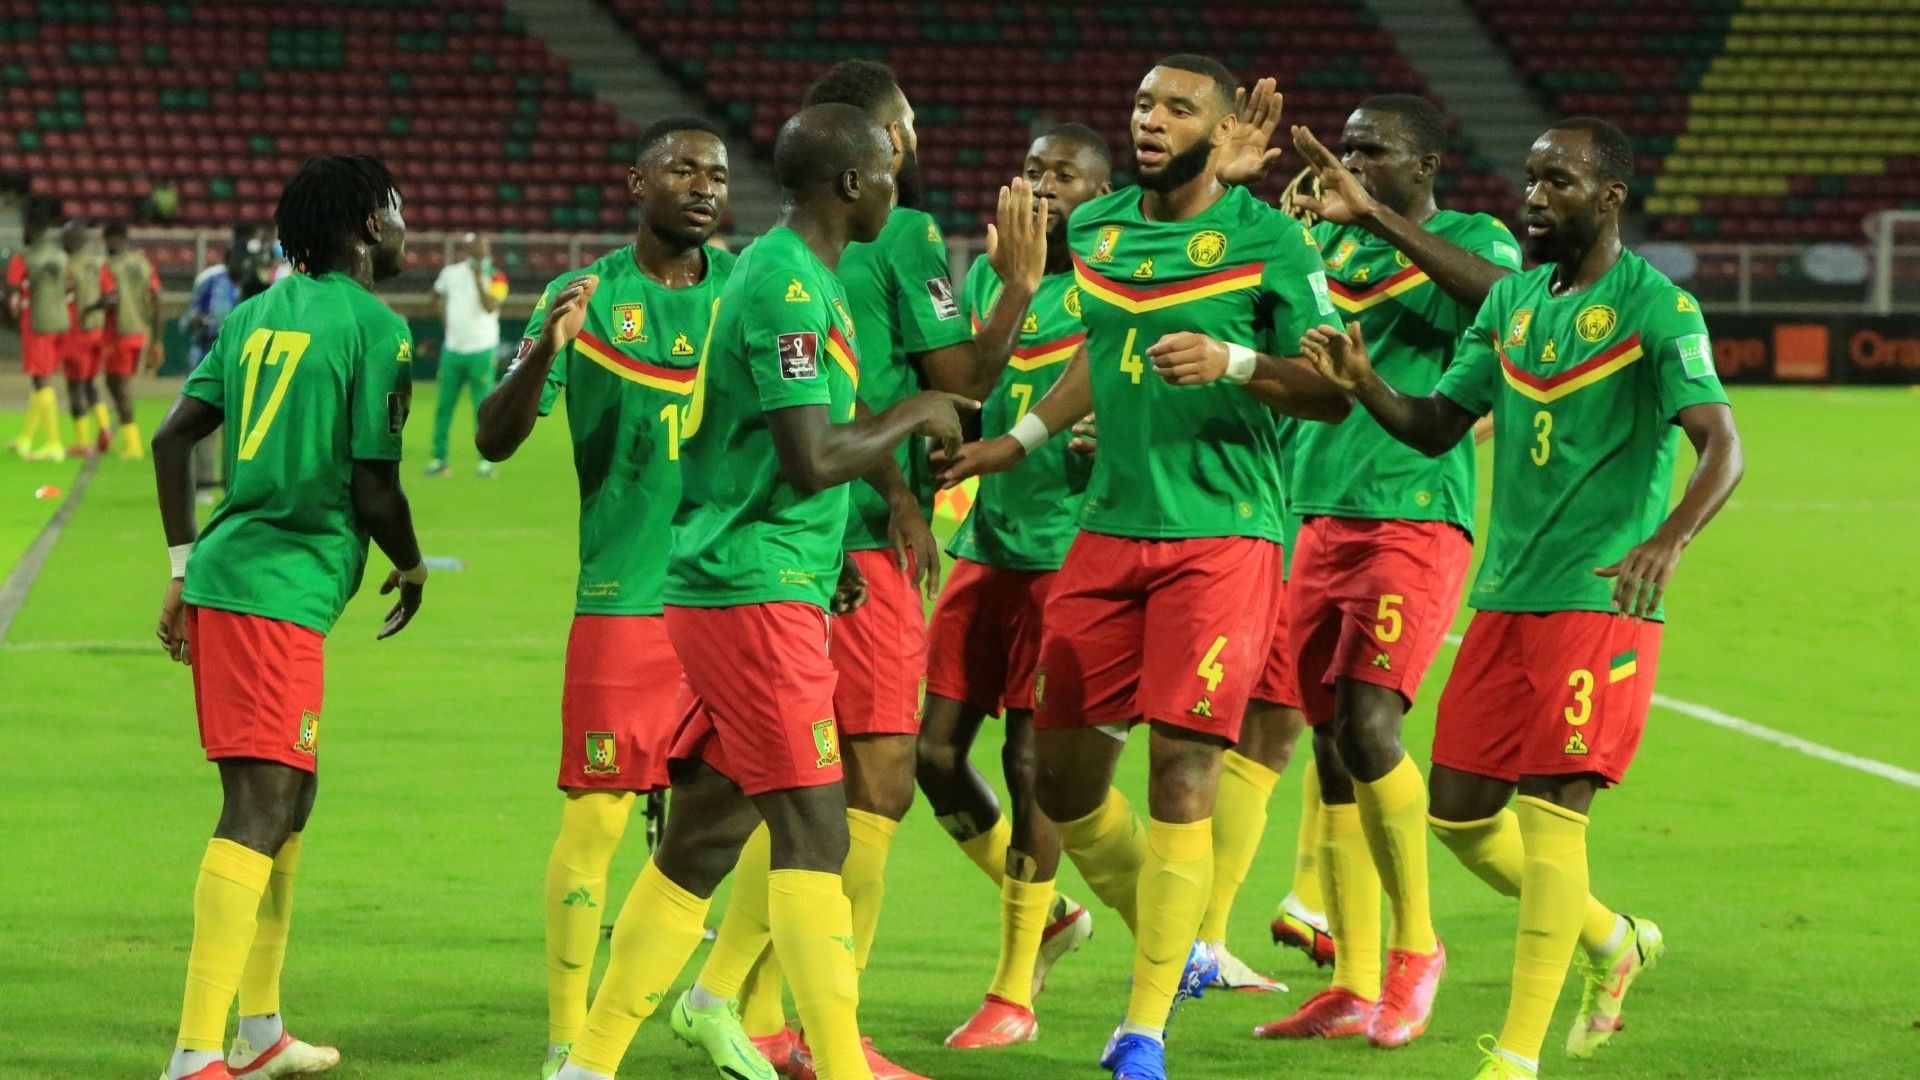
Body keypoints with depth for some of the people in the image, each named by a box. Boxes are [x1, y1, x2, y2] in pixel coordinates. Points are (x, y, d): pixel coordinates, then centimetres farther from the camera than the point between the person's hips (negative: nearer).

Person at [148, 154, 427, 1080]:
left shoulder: (259, 314, 15)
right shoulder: (375, 326, -8)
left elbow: (172, 437, 13)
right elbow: (373, 488, -11)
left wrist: (183, 570, 20)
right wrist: (411, 569, 8)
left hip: (219, 578, 9)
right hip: (282, 592, -9)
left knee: (287, 795, 21)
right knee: (261, 805, -12)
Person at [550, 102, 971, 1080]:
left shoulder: (787, 272, 17)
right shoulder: (790, 286, -15)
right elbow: (812, 463, -21)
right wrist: (913, 416, -7)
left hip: (730, 591, 10)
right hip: (757, 594, -10)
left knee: (703, 836, 11)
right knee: (812, 827, -11)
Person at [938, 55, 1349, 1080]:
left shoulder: (1268, 239, -6)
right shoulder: (1094, 228, 11)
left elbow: (1332, 389, -7)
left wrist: (1234, 360, -22)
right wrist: (1022, 438, 22)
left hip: (1220, 536, -6)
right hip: (1108, 530, 6)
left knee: (1181, 769, -10)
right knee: (1064, 774, 6)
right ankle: (1173, 953, 29)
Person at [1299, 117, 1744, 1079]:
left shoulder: (1654, 305, -9)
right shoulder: (1514, 298, 13)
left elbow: (1720, 444, -18)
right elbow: (1438, 425, 15)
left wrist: (1668, 540, -36)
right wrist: (1365, 384, -5)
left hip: (1598, 602, -8)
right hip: (1505, 598, 8)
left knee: (1549, 813, -11)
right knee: (1459, 815, 9)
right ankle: (1615, 941, 31)